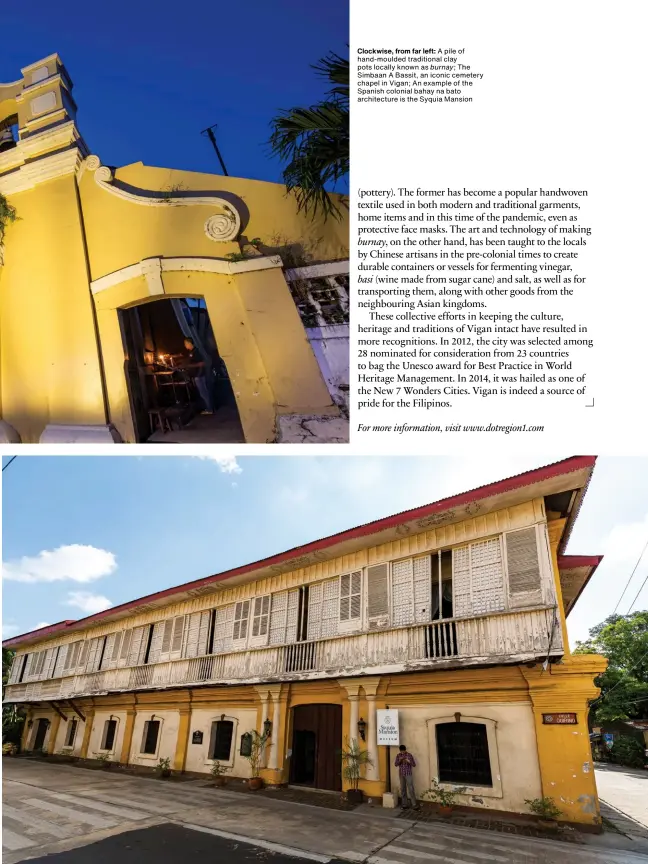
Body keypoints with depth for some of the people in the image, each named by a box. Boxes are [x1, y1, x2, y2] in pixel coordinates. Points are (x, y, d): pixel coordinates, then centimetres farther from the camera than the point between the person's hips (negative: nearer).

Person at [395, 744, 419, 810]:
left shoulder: (409, 755, -6)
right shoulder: (398, 755, 3)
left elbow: (414, 765, -5)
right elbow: (395, 764, 3)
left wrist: (409, 761, -24)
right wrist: (399, 760, -16)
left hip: (408, 774, -3)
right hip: (401, 775, 3)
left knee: (411, 789, -7)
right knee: (403, 789, 7)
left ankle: (414, 805, -2)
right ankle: (404, 805, 16)